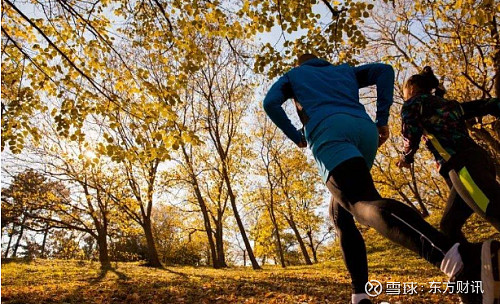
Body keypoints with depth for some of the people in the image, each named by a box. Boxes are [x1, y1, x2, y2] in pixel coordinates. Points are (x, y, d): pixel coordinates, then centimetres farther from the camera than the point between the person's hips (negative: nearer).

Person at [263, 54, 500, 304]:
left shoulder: (294, 74, 30)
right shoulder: (344, 70, 37)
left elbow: (270, 103, 12)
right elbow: (384, 70, 20)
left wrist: (295, 136, 20)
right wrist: (382, 119, 16)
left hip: (328, 130, -5)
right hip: (364, 129, 5)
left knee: (365, 205, -27)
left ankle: (463, 256, -51)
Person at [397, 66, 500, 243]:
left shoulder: (414, 102, 10)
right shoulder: (450, 104, 31)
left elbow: (412, 134, -4)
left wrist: (406, 158, 14)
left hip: (464, 165, -9)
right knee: (449, 225, 15)